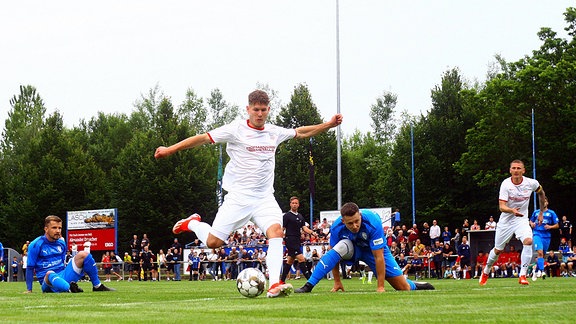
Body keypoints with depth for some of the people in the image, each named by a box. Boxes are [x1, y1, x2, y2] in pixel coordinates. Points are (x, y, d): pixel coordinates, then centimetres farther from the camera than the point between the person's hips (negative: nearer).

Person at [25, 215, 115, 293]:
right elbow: (30, 268, -5)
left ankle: (97, 286, -7)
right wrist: (29, 290, -8)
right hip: (47, 281, -6)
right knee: (50, 274, -41)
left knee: (83, 254, -6)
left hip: (63, 276, 6)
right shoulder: (35, 245, -6)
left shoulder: (62, 243, 12)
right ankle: (69, 289, -67)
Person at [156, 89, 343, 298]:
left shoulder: (274, 132, 10)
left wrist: (329, 125, 21)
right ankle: (193, 224, 27)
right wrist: (170, 149, -9)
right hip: (238, 197, -4)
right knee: (213, 242, -7)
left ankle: (274, 285, -29)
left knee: (276, 231, -22)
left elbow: (301, 133, 26)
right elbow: (204, 138, -6)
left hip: (265, 198, 4)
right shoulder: (236, 130, -6)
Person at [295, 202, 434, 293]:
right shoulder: (337, 227, -29)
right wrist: (337, 281, -13)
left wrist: (380, 287, -32)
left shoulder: (373, 222, -37)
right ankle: (308, 286, -35)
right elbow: (334, 254, -14)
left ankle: (414, 285, 34)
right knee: (340, 247, -36)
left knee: (403, 287, -6)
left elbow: (379, 257, -34)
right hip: (352, 248, 1)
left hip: (374, 250, -1)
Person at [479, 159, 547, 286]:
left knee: (528, 241, -27)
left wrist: (541, 212, 17)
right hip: (506, 221, -1)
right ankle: (486, 271, 39)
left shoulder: (531, 183, -10)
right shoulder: (506, 184, -17)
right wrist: (512, 211, -44)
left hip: (522, 220, 1)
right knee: (498, 250, 10)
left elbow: (541, 193, 14)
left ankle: (522, 276, -23)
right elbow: (502, 206, -23)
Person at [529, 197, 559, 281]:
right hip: (537, 234, -1)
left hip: (546, 236, 1)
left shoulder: (551, 213, 7)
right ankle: (541, 270, -32)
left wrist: (550, 227, -13)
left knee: (542, 255, 7)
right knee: (540, 252, -22)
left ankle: (536, 272, 24)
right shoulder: (536, 212, 12)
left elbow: (557, 225, 6)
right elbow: (531, 221, 25)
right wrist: (531, 224, 2)